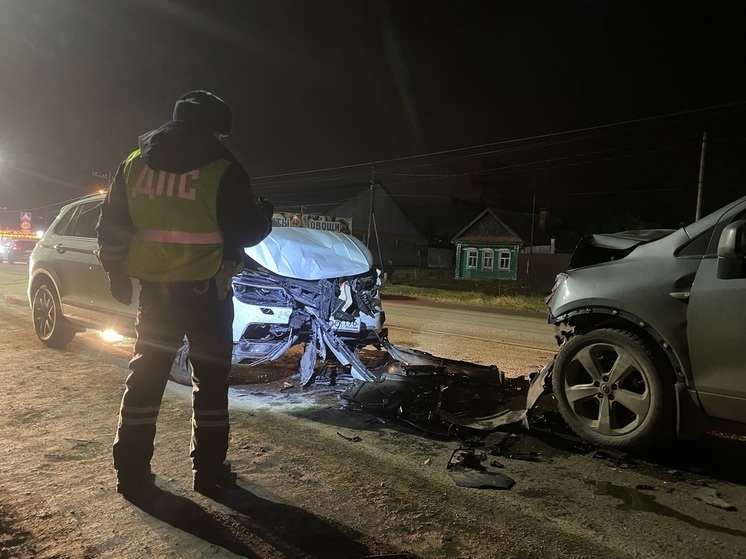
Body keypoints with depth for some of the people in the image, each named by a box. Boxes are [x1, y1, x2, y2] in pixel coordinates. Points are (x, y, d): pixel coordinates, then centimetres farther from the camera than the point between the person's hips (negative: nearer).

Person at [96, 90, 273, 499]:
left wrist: (117, 272, 18)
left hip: (153, 286, 4)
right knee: (210, 377, 8)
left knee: (146, 374, 14)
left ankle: (131, 472, 19)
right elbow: (246, 230, -7)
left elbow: (111, 226, 8)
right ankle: (209, 471, 16)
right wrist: (264, 212, 14)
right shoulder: (221, 168, -9)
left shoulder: (134, 162, 6)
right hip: (205, 288, -4)